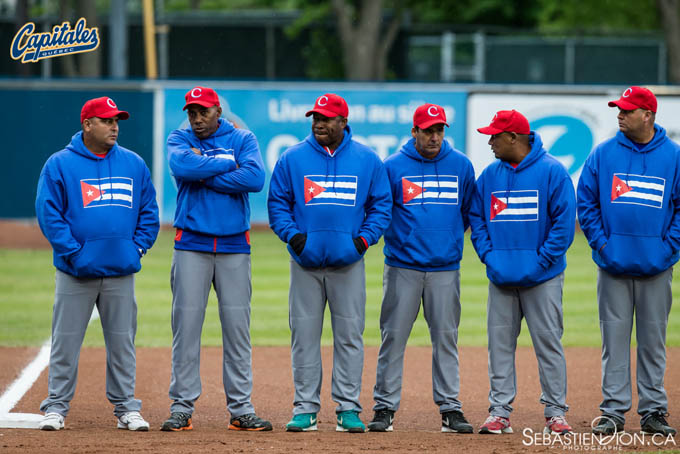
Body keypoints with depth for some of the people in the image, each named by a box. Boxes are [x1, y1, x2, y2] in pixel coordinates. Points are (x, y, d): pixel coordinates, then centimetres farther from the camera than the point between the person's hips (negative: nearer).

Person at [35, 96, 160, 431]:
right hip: (76, 272, -3)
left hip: (121, 271, 3)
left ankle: (125, 407, 14)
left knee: (122, 341, 6)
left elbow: (149, 210, 14)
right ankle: (56, 407, 7)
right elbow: (48, 212, -5)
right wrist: (72, 251, -12)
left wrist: (139, 246, 1)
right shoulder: (60, 164, -2)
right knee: (66, 340, 0)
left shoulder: (134, 164, 10)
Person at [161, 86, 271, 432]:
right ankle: (182, 409, 1)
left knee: (237, 327, 1)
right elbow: (181, 166, -17)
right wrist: (229, 163, -9)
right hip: (191, 245, 0)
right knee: (186, 325, -3)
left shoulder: (243, 140, 6)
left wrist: (203, 174, -11)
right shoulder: (179, 139, 6)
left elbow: (255, 179, -13)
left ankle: (241, 410, 5)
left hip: (234, 247, 1)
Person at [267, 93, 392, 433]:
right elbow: (277, 202, 7)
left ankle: (348, 409, 5)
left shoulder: (367, 160, 6)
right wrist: (291, 233, -8)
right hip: (306, 262, 0)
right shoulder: (292, 159, 5)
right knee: (304, 335, 1)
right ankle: (305, 409, 6)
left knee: (350, 335, 0)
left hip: (348, 263, 0)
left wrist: (365, 237, -5)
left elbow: (382, 204, 9)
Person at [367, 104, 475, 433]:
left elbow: (470, 210, 16)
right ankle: (385, 407, 5)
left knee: (446, 338, 2)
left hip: (446, 267, 2)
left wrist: (451, 237, 9)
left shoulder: (460, 165, 7)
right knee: (393, 336, -1)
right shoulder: (393, 166, 0)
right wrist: (399, 238, -1)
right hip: (402, 267, -2)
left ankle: (450, 408, 6)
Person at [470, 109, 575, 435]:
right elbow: (476, 217, 12)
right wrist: (489, 256, -2)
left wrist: (541, 262, -13)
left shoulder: (552, 172, -5)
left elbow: (564, 222, -8)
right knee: (500, 344, 4)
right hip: (501, 278, 4)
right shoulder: (489, 175, 9)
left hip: (542, 278, -4)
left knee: (548, 343, -1)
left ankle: (555, 413, 4)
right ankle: (500, 412, 8)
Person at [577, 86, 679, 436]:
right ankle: (613, 411, 5)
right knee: (614, 337, 1)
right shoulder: (603, 154, 4)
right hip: (613, 264, 1)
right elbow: (586, 202, 5)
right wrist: (600, 242, -4)